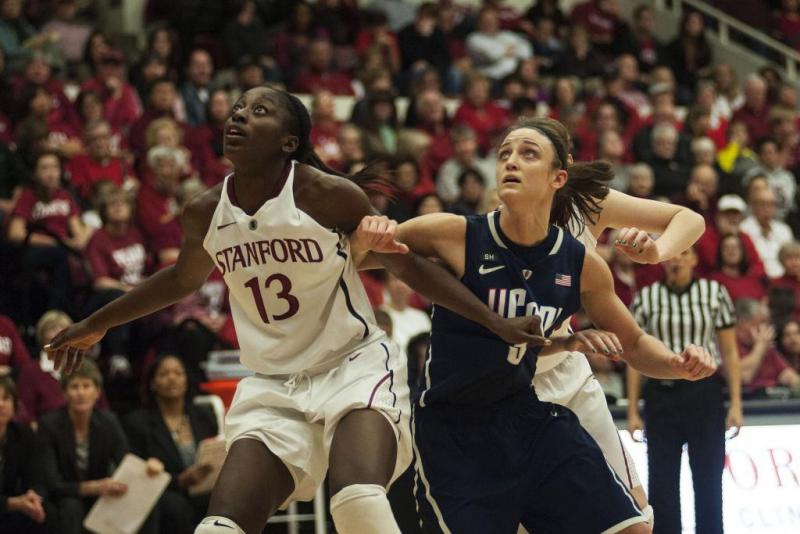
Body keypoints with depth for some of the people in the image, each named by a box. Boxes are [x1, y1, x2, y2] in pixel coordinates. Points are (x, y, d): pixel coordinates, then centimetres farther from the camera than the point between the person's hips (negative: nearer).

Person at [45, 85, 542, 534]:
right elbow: (183, 279, 23)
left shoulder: (326, 195, -12)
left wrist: (496, 322, -8)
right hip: (273, 387, 5)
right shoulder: (204, 213, 1)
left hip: (354, 367, -4)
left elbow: (410, 266, -3)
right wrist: (95, 325, 32)